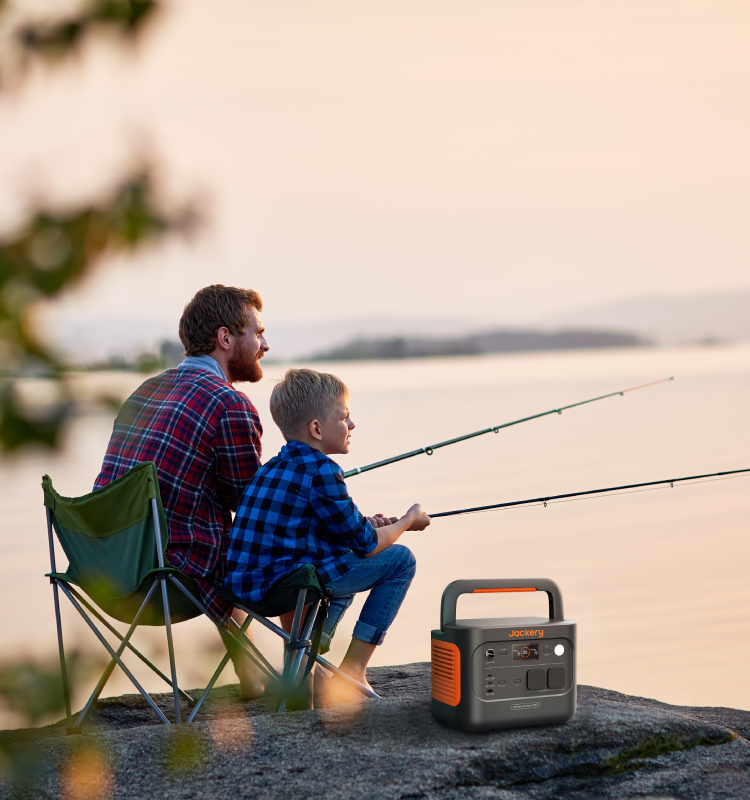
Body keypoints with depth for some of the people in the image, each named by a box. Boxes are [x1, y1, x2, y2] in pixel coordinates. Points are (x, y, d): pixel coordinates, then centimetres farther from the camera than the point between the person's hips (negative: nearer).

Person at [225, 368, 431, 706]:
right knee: (401, 560, 3)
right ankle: (352, 671, 4)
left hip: (245, 583, 9)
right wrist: (408, 521, 12)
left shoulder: (273, 468, 15)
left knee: (343, 561, 36)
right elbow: (366, 546, -6)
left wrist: (361, 524, 21)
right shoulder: (321, 471, -12)